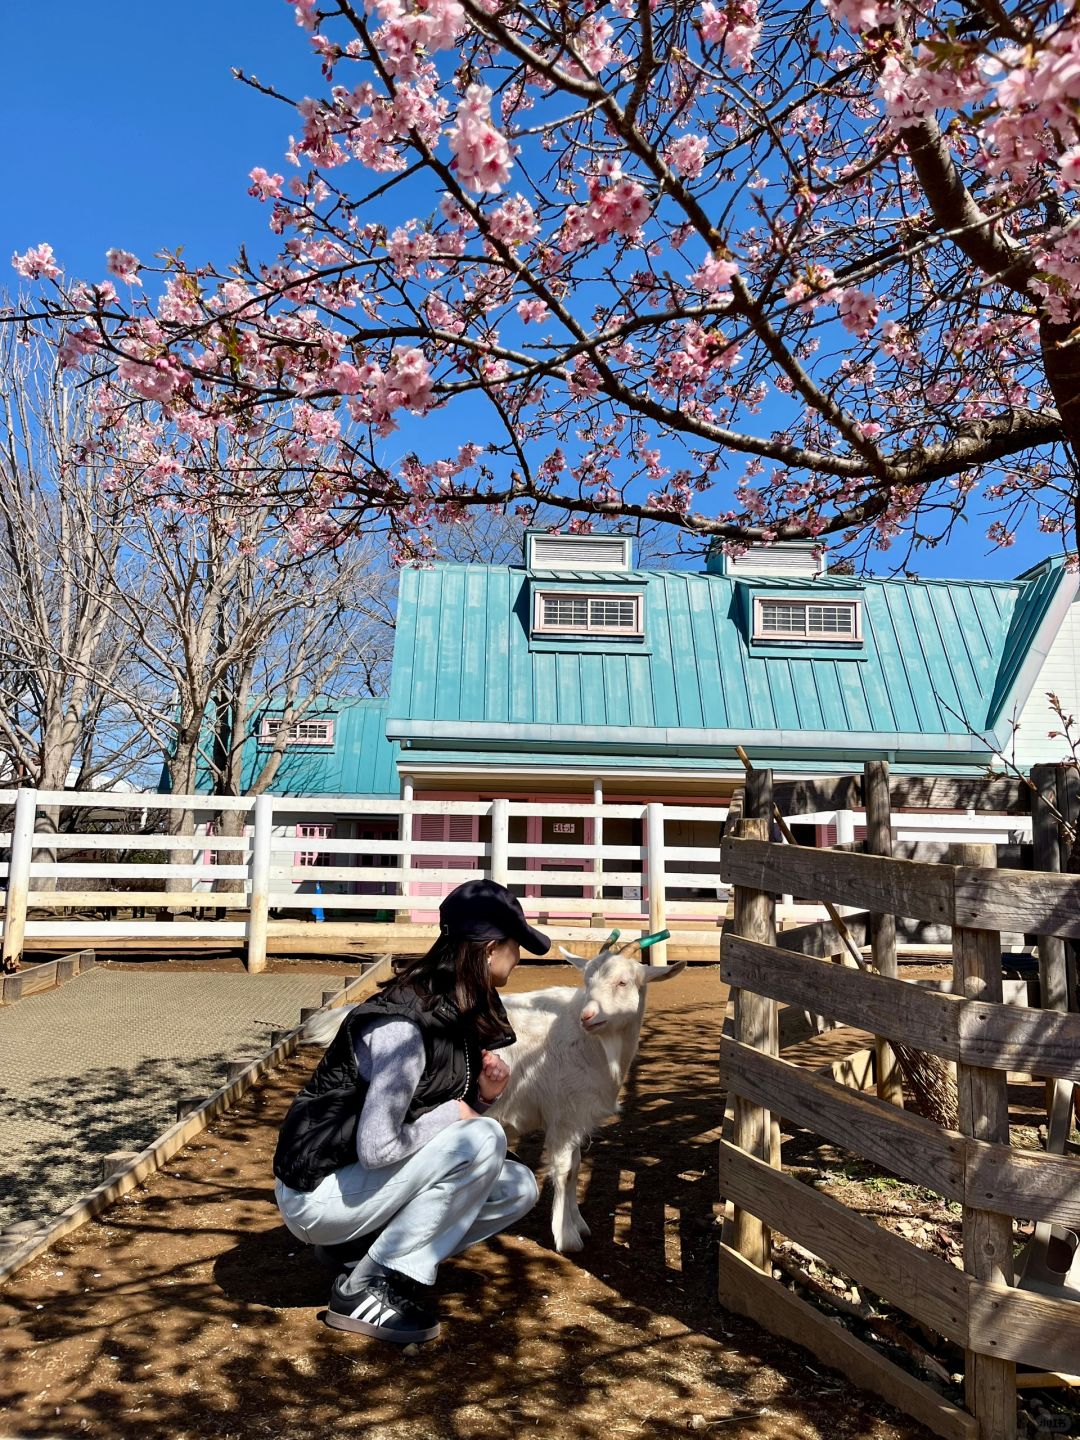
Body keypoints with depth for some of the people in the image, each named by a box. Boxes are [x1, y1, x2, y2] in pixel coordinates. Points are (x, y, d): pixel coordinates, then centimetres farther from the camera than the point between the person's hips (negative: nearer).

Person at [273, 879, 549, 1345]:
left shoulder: (457, 1013, 1)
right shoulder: (402, 1027, -27)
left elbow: (444, 1110, 10)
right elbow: (377, 1148, -29)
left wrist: (482, 1095, -10)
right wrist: (453, 1114, -16)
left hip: (365, 1183, 9)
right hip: (316, 1194, -9)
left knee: (518, 1187, 0)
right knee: (483, 1140, -23)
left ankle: (362, 1249, 6)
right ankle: (364, 1289, -11)